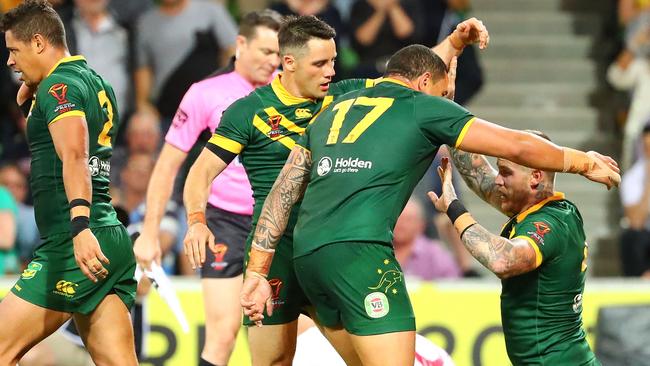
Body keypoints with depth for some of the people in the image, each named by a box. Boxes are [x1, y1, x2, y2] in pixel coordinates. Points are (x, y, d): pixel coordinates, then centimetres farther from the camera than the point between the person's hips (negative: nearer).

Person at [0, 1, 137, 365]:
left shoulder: (59, 85, -8)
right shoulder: (99, 85, 20)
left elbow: (74, 155, -25)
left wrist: (80, 226, -38)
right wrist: (31, 92, 20)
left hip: (72, 247, -9)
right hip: (115, 240, 9)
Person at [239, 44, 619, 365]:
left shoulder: (334, 111, 25)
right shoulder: (423, 108, 8)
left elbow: (283, 193, 19)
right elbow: (517, 146, 9)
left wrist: (257, 271, 19)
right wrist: (584, 162, 23)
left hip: (306, 253, 7)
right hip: (358, 250, -7)